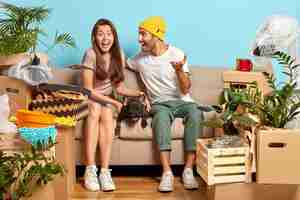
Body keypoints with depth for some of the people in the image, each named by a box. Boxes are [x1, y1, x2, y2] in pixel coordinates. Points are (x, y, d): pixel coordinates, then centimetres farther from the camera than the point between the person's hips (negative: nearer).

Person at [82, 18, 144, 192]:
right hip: (88, 98, -3)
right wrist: (113, 102, -19)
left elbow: (119, 87, 3)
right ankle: (91, 169, -35)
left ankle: (105, 171, -33)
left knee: (107, 115, -30)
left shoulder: (119, 55, -2)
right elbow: (88, 90, -16)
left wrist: (138, 93, -14)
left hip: (107, 99, 3)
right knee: (96, 110, -35)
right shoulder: (91, 54, -16)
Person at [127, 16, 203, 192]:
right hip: (160, 104, 1)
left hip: (182, 101, -1)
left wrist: (179, 70, -26)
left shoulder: (177, 54, -2)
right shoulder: (140, 59, 8)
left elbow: (185, 90, -8)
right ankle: (167, 172, -40)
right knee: (161, 116, -36)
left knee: (195, 114, -35)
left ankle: (188, 170, -33)